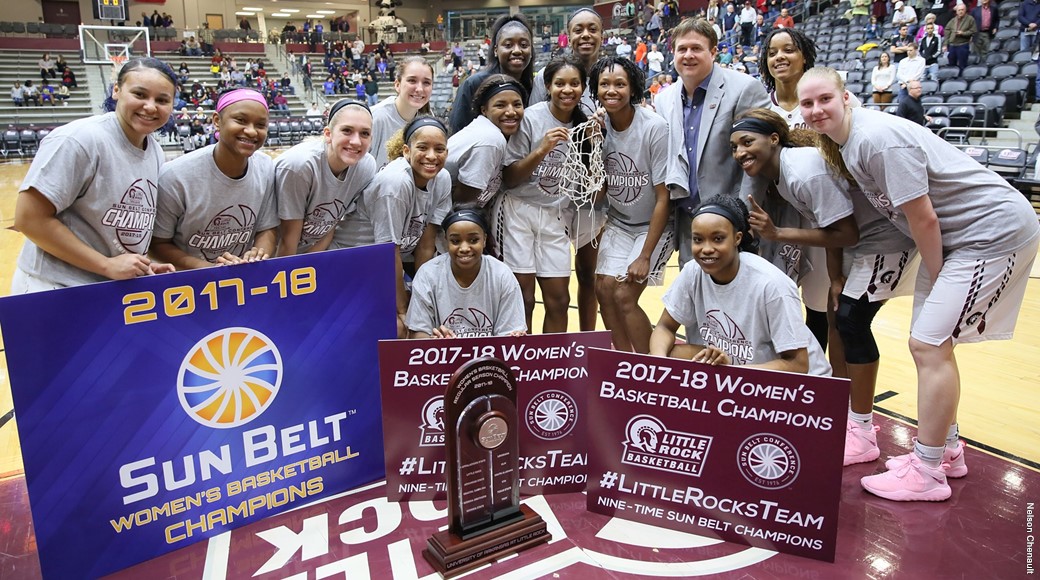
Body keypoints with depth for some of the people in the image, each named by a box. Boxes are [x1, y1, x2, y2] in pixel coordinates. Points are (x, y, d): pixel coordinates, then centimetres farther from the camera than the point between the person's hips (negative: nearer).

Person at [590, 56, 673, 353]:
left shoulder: (654, 128, -21)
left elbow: (663, 198, -18)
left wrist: (645, 256, -18)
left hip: (654, 226, -5)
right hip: (618, 223, 5)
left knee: (624, 295, -13)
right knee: (604, 289, -5)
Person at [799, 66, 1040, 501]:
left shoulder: (879, 138, -25)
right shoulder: (844, 141, 4)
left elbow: (922, 219, -21)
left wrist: (936, 280, -8)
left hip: (995, 232, -9)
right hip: (954, 237, 10)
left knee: (929, 345, -10)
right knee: (929, 343, 13)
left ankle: (927, 473, 2)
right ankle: (947, 450, 28)